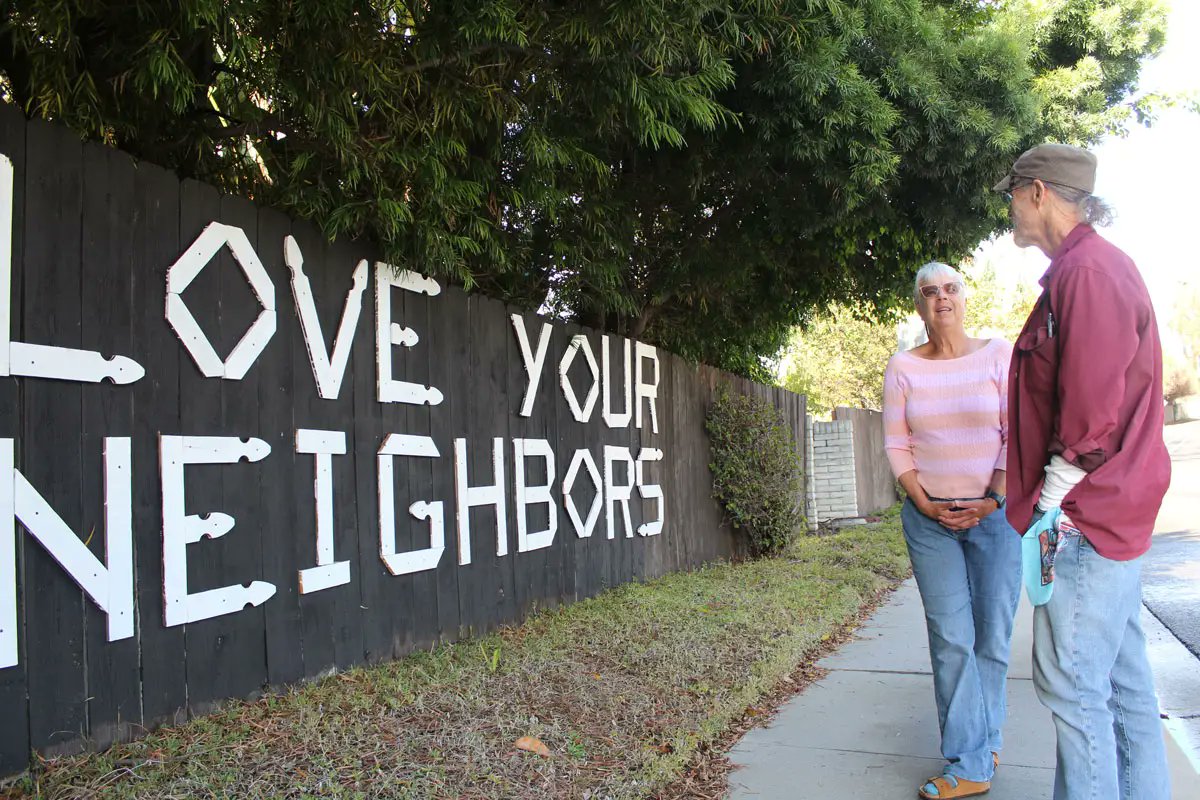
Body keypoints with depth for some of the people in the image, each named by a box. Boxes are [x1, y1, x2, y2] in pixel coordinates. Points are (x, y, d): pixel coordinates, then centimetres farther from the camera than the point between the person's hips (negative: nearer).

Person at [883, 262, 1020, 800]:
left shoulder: (999, 355, 1)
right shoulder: (903, 367, 4)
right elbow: (896, 445, 3)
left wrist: (991, 501, -10)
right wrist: (926, 505, -6)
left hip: (994, 514, 0)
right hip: (929, 520, 1)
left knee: (993, 635, 3)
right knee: (951, 639, -1)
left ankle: (980, 741, 23)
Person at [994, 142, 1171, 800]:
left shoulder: (1087, 272, -17)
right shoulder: (1098, 266, 16)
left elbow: (1092, 413, -23)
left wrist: (1051, 501, -15)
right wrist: (1038, 490, 20)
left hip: (1085, 520, -10)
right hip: (1113, 515, 10)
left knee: (1071, 683, -4)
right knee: (1123, 677, 16)